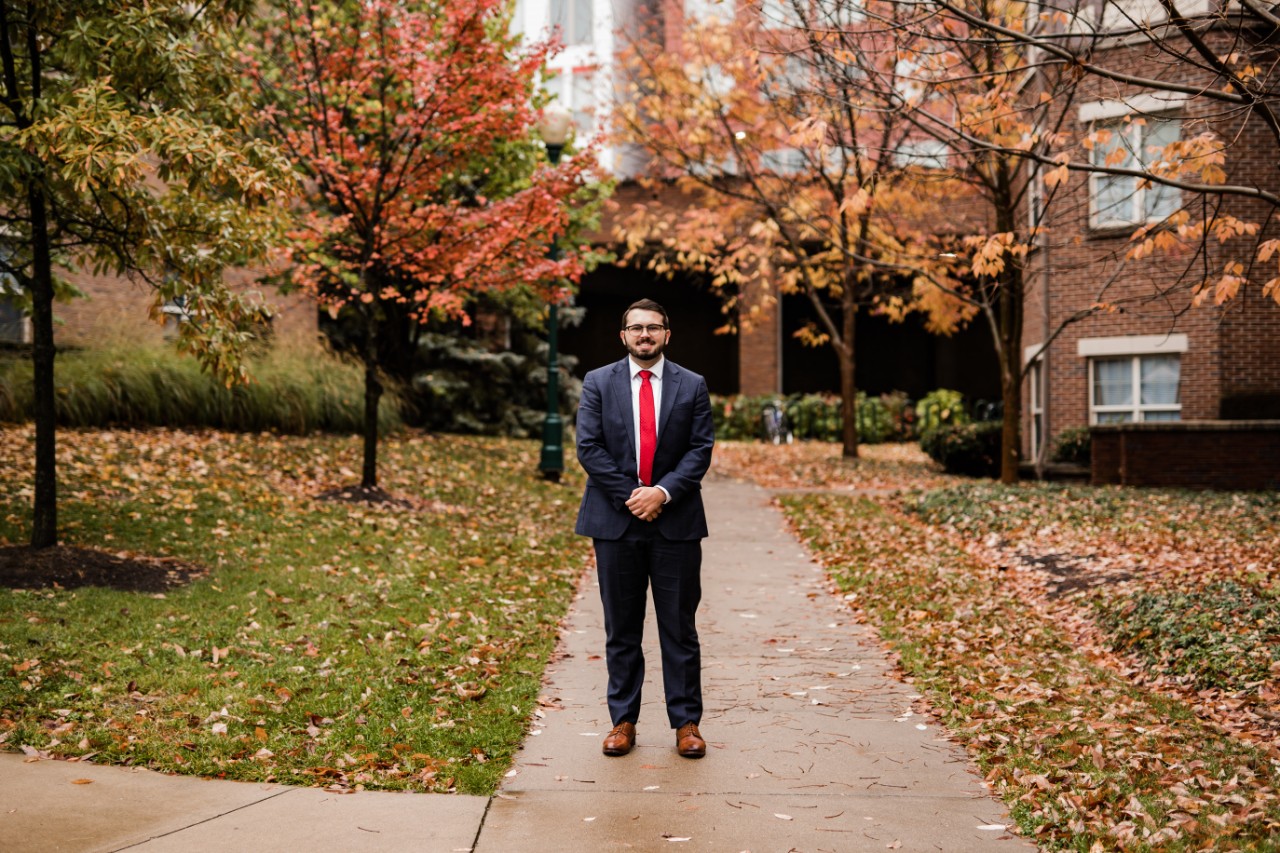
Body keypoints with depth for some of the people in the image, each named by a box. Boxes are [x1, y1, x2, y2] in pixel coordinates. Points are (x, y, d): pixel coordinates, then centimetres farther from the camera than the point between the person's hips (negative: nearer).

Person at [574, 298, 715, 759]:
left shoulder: (692, 386, 6)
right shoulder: (598, 383, 5)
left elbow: (701, 449, 0)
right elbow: (589, 447, -2)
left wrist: (664, 492, -13)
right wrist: (630, 495, -11)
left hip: (676, 521, 0)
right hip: (615, 519, 0)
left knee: (679, 626, 4)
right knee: (621, 629, 7)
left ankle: (686, 722, 12)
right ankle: (623, 720, 16)